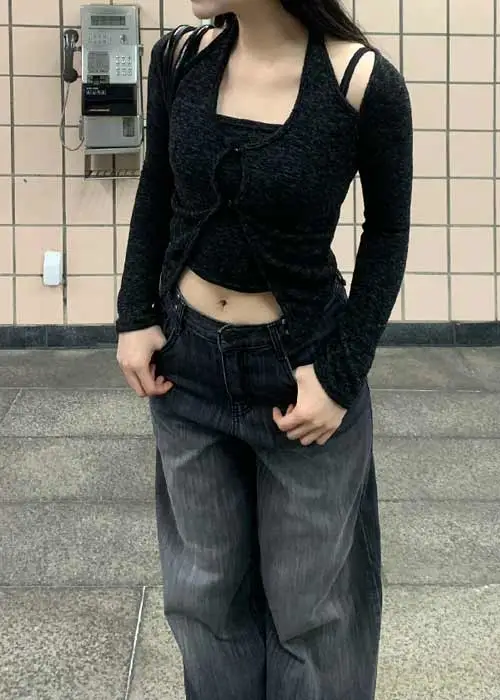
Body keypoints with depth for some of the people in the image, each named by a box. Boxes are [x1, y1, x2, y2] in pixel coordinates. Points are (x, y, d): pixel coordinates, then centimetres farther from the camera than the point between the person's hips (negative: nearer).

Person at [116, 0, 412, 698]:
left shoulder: (362, 79, -16)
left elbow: (387, 234, -6)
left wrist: (342, 372, -11)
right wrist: (135, 317, 2)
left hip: (299, 364, -3)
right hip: (185, 357, 4)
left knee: (308, 598, 10)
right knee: (206, 587, 15)